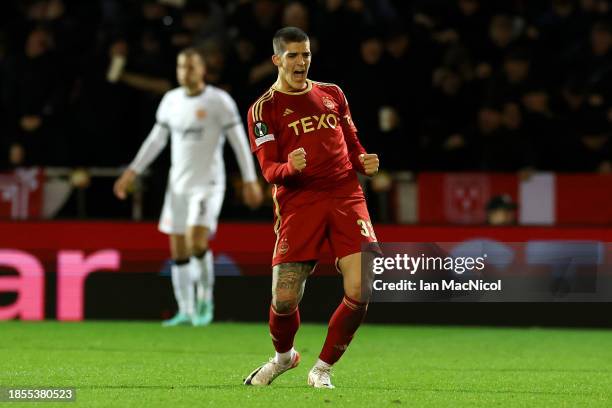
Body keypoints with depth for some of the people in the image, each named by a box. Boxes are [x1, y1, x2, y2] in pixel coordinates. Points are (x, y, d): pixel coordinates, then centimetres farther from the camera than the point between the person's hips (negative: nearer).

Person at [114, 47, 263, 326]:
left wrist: (250, 181, -11)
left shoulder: (219, 101, -6)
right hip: (178, 185, 6)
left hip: (207, 184, -6)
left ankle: (205, 298, 0)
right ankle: (186, 311, 11)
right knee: (178, 251, 4)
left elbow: (239, 141, -6)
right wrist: (132, 172, 13)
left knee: (197, 241, -21)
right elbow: (156, 139, 18)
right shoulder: (171, 100, 9)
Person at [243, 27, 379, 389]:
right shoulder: (264, 108, 4)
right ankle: (284, 356, 27)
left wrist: (365, 162, 2)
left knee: (361, 290, -13)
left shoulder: (332, 94, 17)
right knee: (285, 298, -9)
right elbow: (269, 169, -4)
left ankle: (323, 369, 7)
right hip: (298, 201, -3)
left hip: (346, 196, 3)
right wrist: (290, 167, -27)